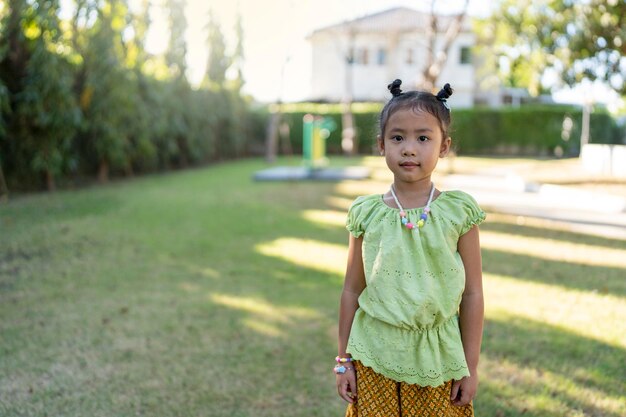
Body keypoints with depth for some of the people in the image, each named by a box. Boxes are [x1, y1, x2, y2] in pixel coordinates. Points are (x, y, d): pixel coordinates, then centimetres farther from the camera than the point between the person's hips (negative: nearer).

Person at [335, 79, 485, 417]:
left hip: (436, 362, -1)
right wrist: (344, 360, 6)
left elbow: (472, 294, -2)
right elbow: (352, 291, 4)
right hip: (375, 359, 1)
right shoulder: (367, 214, -3)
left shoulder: (458, 212, -6)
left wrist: (470, 366, -1)